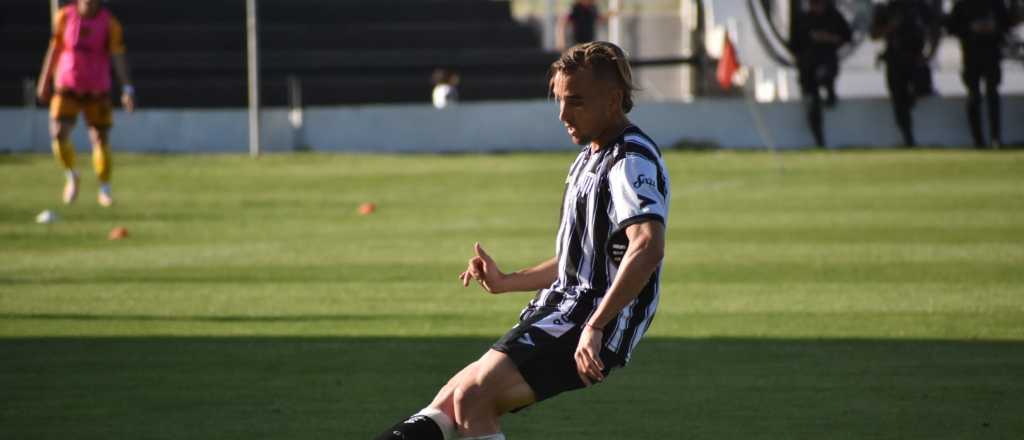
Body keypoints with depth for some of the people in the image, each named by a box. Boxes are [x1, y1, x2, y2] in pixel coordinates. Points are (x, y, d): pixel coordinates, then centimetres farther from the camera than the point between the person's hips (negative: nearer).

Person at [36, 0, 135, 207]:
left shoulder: (110, 23, -7)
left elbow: (118, 57, -10)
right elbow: (54, 49, 10)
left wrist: (127, 89, -20)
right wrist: (44, 81, 13)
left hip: (97, 90, -1)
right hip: (67, 87, 1)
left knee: (101, 138, -1)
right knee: (59, 134, -14)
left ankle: (105, 190, 15)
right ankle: (71, 176, 11)